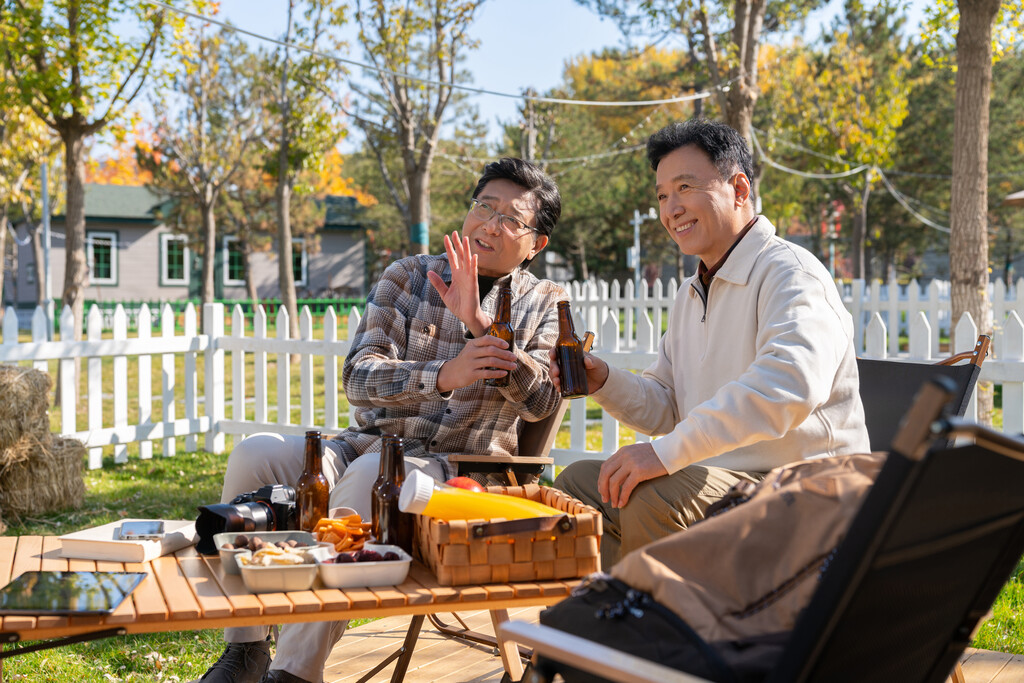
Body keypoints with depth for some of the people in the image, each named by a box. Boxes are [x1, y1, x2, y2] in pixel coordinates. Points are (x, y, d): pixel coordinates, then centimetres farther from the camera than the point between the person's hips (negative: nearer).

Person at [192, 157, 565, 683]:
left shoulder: (544, 304, 7)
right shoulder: (407, 277, 9)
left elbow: (540, 401, -10)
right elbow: (358, 377, -5)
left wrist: (477, 321, -20)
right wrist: (444, 375, -23)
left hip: (459, 466, -3)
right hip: (369, 441, 3)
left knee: (370, 475, -36)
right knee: (253, 455, -22)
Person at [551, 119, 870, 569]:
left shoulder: (790, 273, -13)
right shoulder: (691, 294, 18)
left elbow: (789, 384, -33)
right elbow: (666, 407, 23)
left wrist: (667, 452, -35)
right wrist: (605, 383, 1)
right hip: (721, 478, 9)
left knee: (654, 498, -30)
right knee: (578, 482, 2)